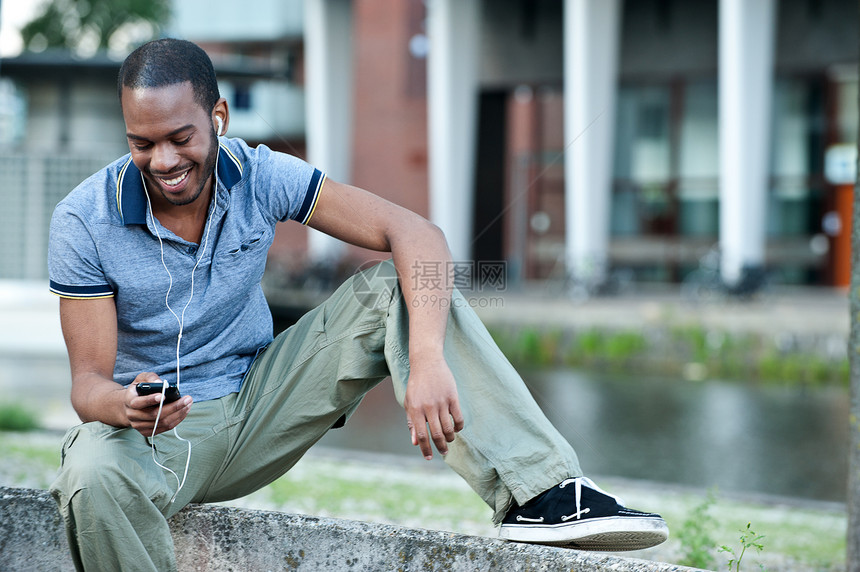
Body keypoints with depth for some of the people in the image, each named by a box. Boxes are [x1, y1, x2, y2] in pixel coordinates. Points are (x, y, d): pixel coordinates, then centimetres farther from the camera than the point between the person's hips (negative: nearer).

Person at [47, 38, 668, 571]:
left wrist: (428, 360, -34)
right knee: (94, 483, -41)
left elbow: (415, 234, -18)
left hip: (257, 406, 3)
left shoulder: (260, 176, -11)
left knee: (396, 289, -17)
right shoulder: (84, 221, -17)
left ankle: (540, 493, -28)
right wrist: (124, 408, -40)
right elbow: (88, 377, -15)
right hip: (151, 429, -3)